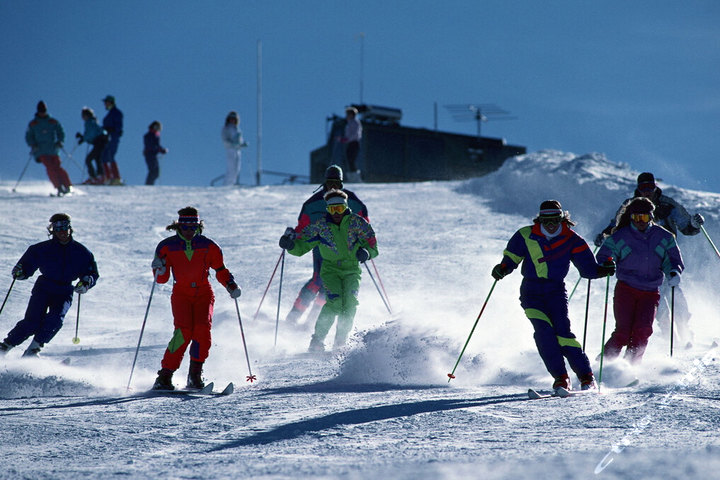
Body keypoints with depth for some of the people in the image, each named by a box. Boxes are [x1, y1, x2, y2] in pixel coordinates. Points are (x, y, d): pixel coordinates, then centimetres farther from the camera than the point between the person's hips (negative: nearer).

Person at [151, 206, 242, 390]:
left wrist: (231, 286, -3)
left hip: (203, 293, 1)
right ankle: (165, 376, -20)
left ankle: (195, 375, -9)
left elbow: (221, 270, 13)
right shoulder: (168, 246, 0)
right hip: (181, 294, -1)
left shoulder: (207, 246, 2)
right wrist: (159, 269, -20)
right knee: (184, 331, -22)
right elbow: (162, 279, 1)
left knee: (202, 329, -22)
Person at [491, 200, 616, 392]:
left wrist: (602, 270, -21)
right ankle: (560, 378, -16)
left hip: (556, 291, -1)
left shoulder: (572, 241, -1)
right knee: (544, 332, -19)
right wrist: (503, 268, -8)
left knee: (563, 332, -17)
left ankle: (586, 377, -9)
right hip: (531, 293, 1)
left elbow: (587, 267, -2)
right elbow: (511, 257, 12)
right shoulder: (526, 236, 1)